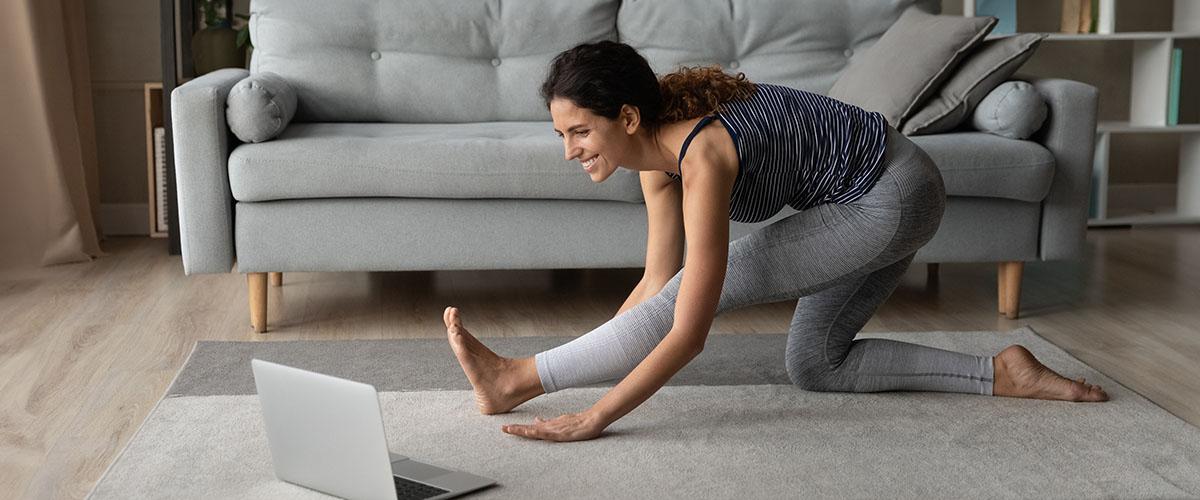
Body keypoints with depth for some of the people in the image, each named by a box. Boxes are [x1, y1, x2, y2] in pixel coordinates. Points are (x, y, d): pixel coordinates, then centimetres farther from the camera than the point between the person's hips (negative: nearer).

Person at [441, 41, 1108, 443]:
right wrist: (583, 368, -1)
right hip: (871, 202, 9)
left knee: (705, 287, -18)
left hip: (893, 199, -9)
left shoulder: (702, 156, -31)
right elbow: (656, 283, 2)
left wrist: (596, 417, -31)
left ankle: (517, 380, -11)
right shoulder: (658, 150, -4)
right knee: (815, 367, 14)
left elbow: (687, 333, -33)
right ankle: (1003, 374, 12)